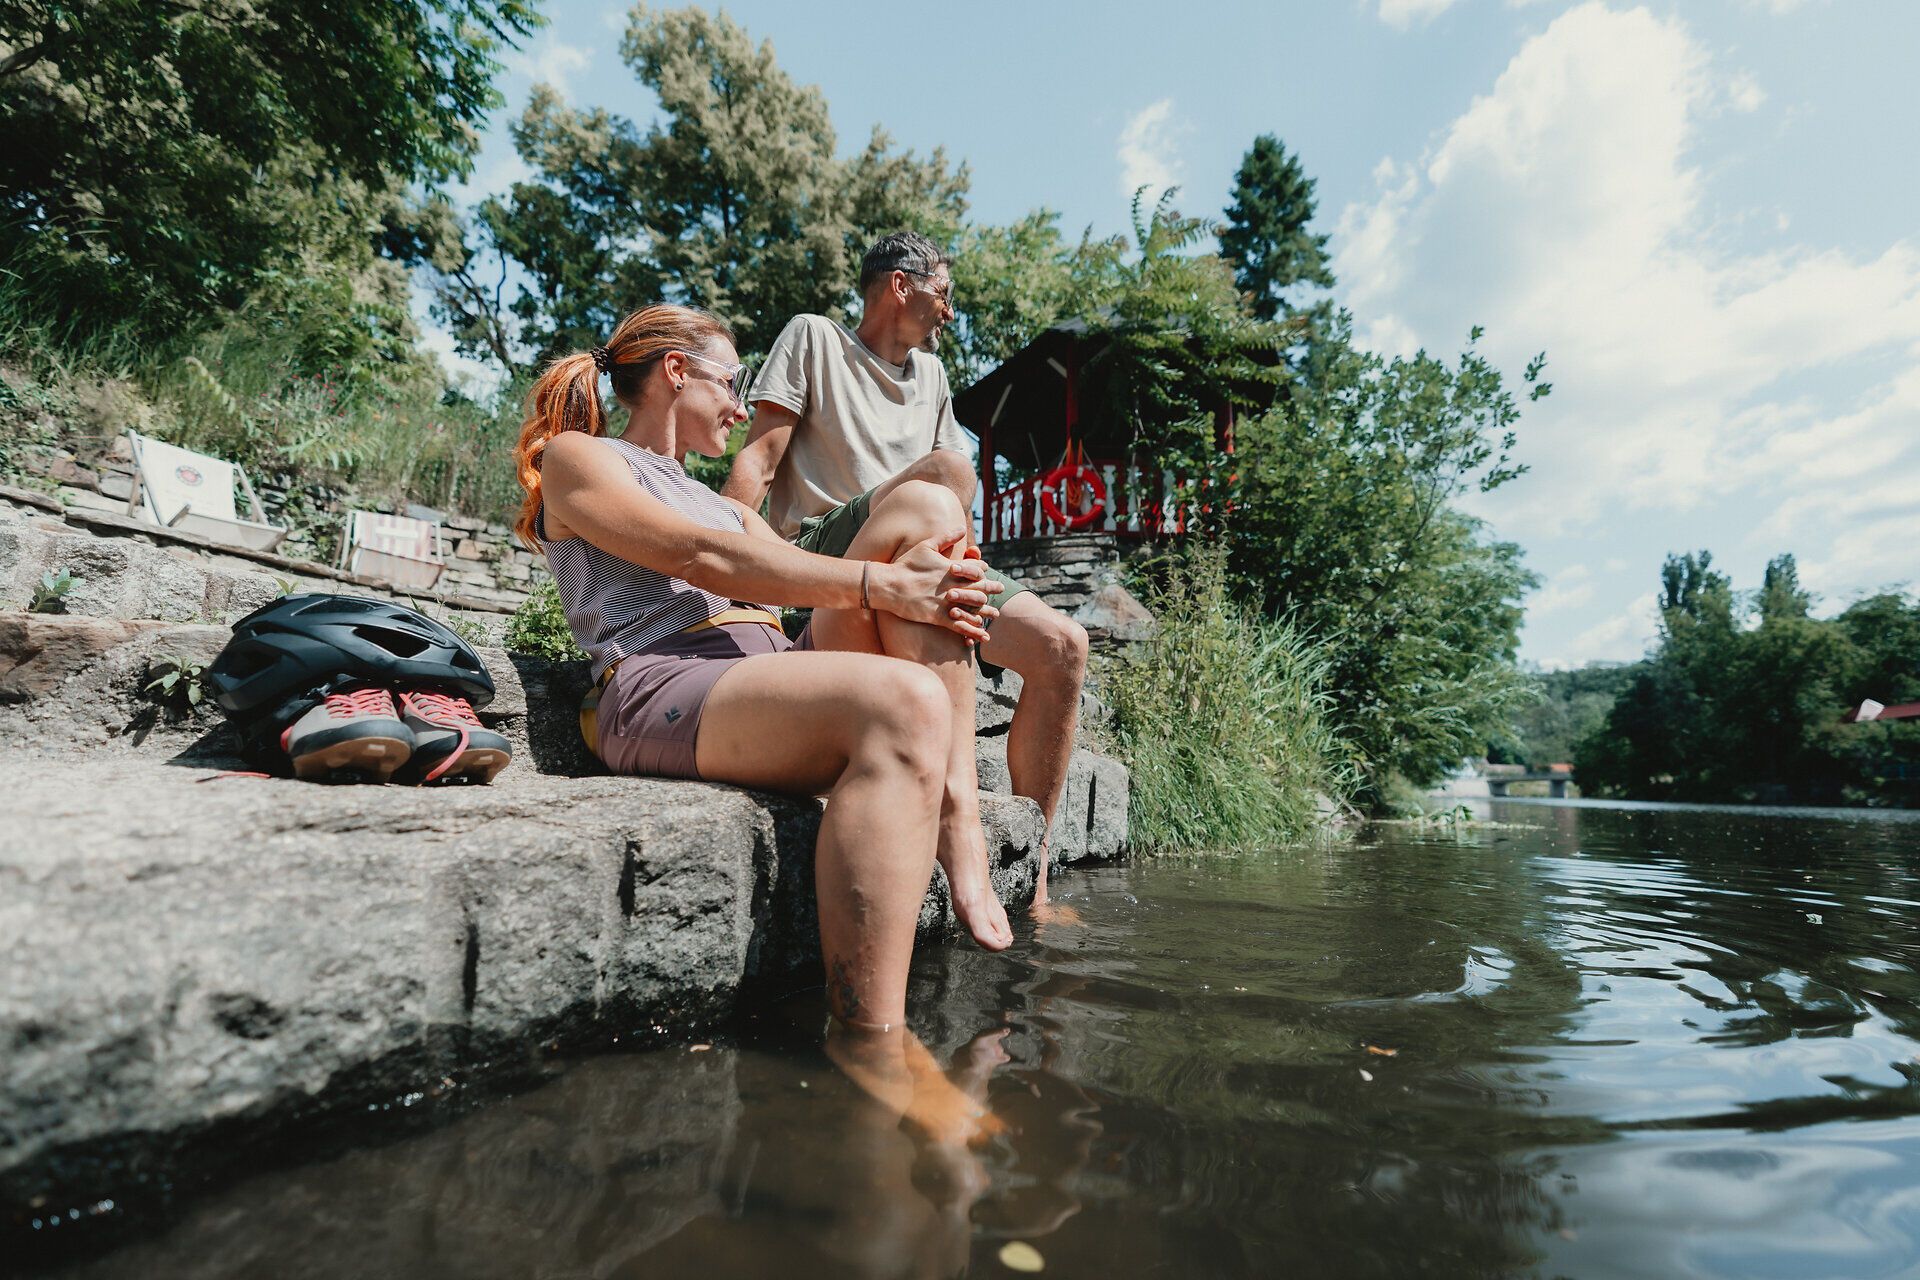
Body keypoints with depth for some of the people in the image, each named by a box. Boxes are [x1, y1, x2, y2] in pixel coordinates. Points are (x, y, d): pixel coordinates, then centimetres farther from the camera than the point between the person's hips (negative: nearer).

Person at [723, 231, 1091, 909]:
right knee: (948, 469, -33)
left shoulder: (931, 373, 27)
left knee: (1062, 645, -14)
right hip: (820, 556, -6)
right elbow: (759, 458, -2)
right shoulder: (813, 337, 10)